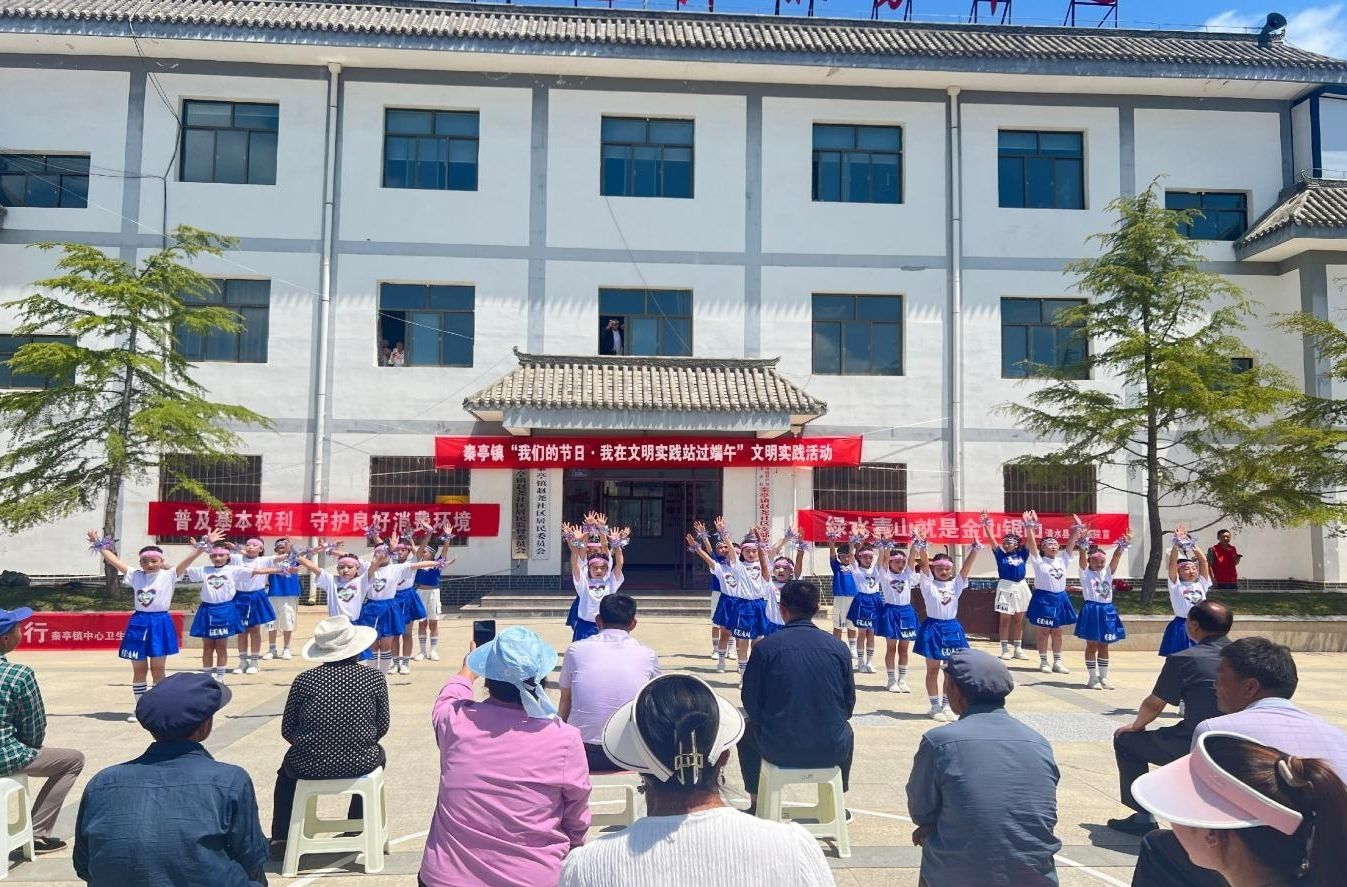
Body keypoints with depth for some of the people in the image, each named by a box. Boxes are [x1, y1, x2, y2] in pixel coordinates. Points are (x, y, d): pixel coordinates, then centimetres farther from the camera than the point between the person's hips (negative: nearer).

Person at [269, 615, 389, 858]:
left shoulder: (304, 680, -7)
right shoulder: (375, 679, -6)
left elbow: (287, 731, 0)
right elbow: (382, 727, 2)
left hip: (309, 767, 1)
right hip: (360, 765, 0)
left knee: (287, 769, 35)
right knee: (377, 753, 35)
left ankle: (281, 838, 33)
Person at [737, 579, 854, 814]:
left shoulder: (766, 647, -9)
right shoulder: (839, 648, -3)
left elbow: (751, 704, -3)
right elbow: (849, 705, 4)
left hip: (778, 750, -1)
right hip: (831, 750, 2)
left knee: (747, 730, 32)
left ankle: (755, 804, 37)